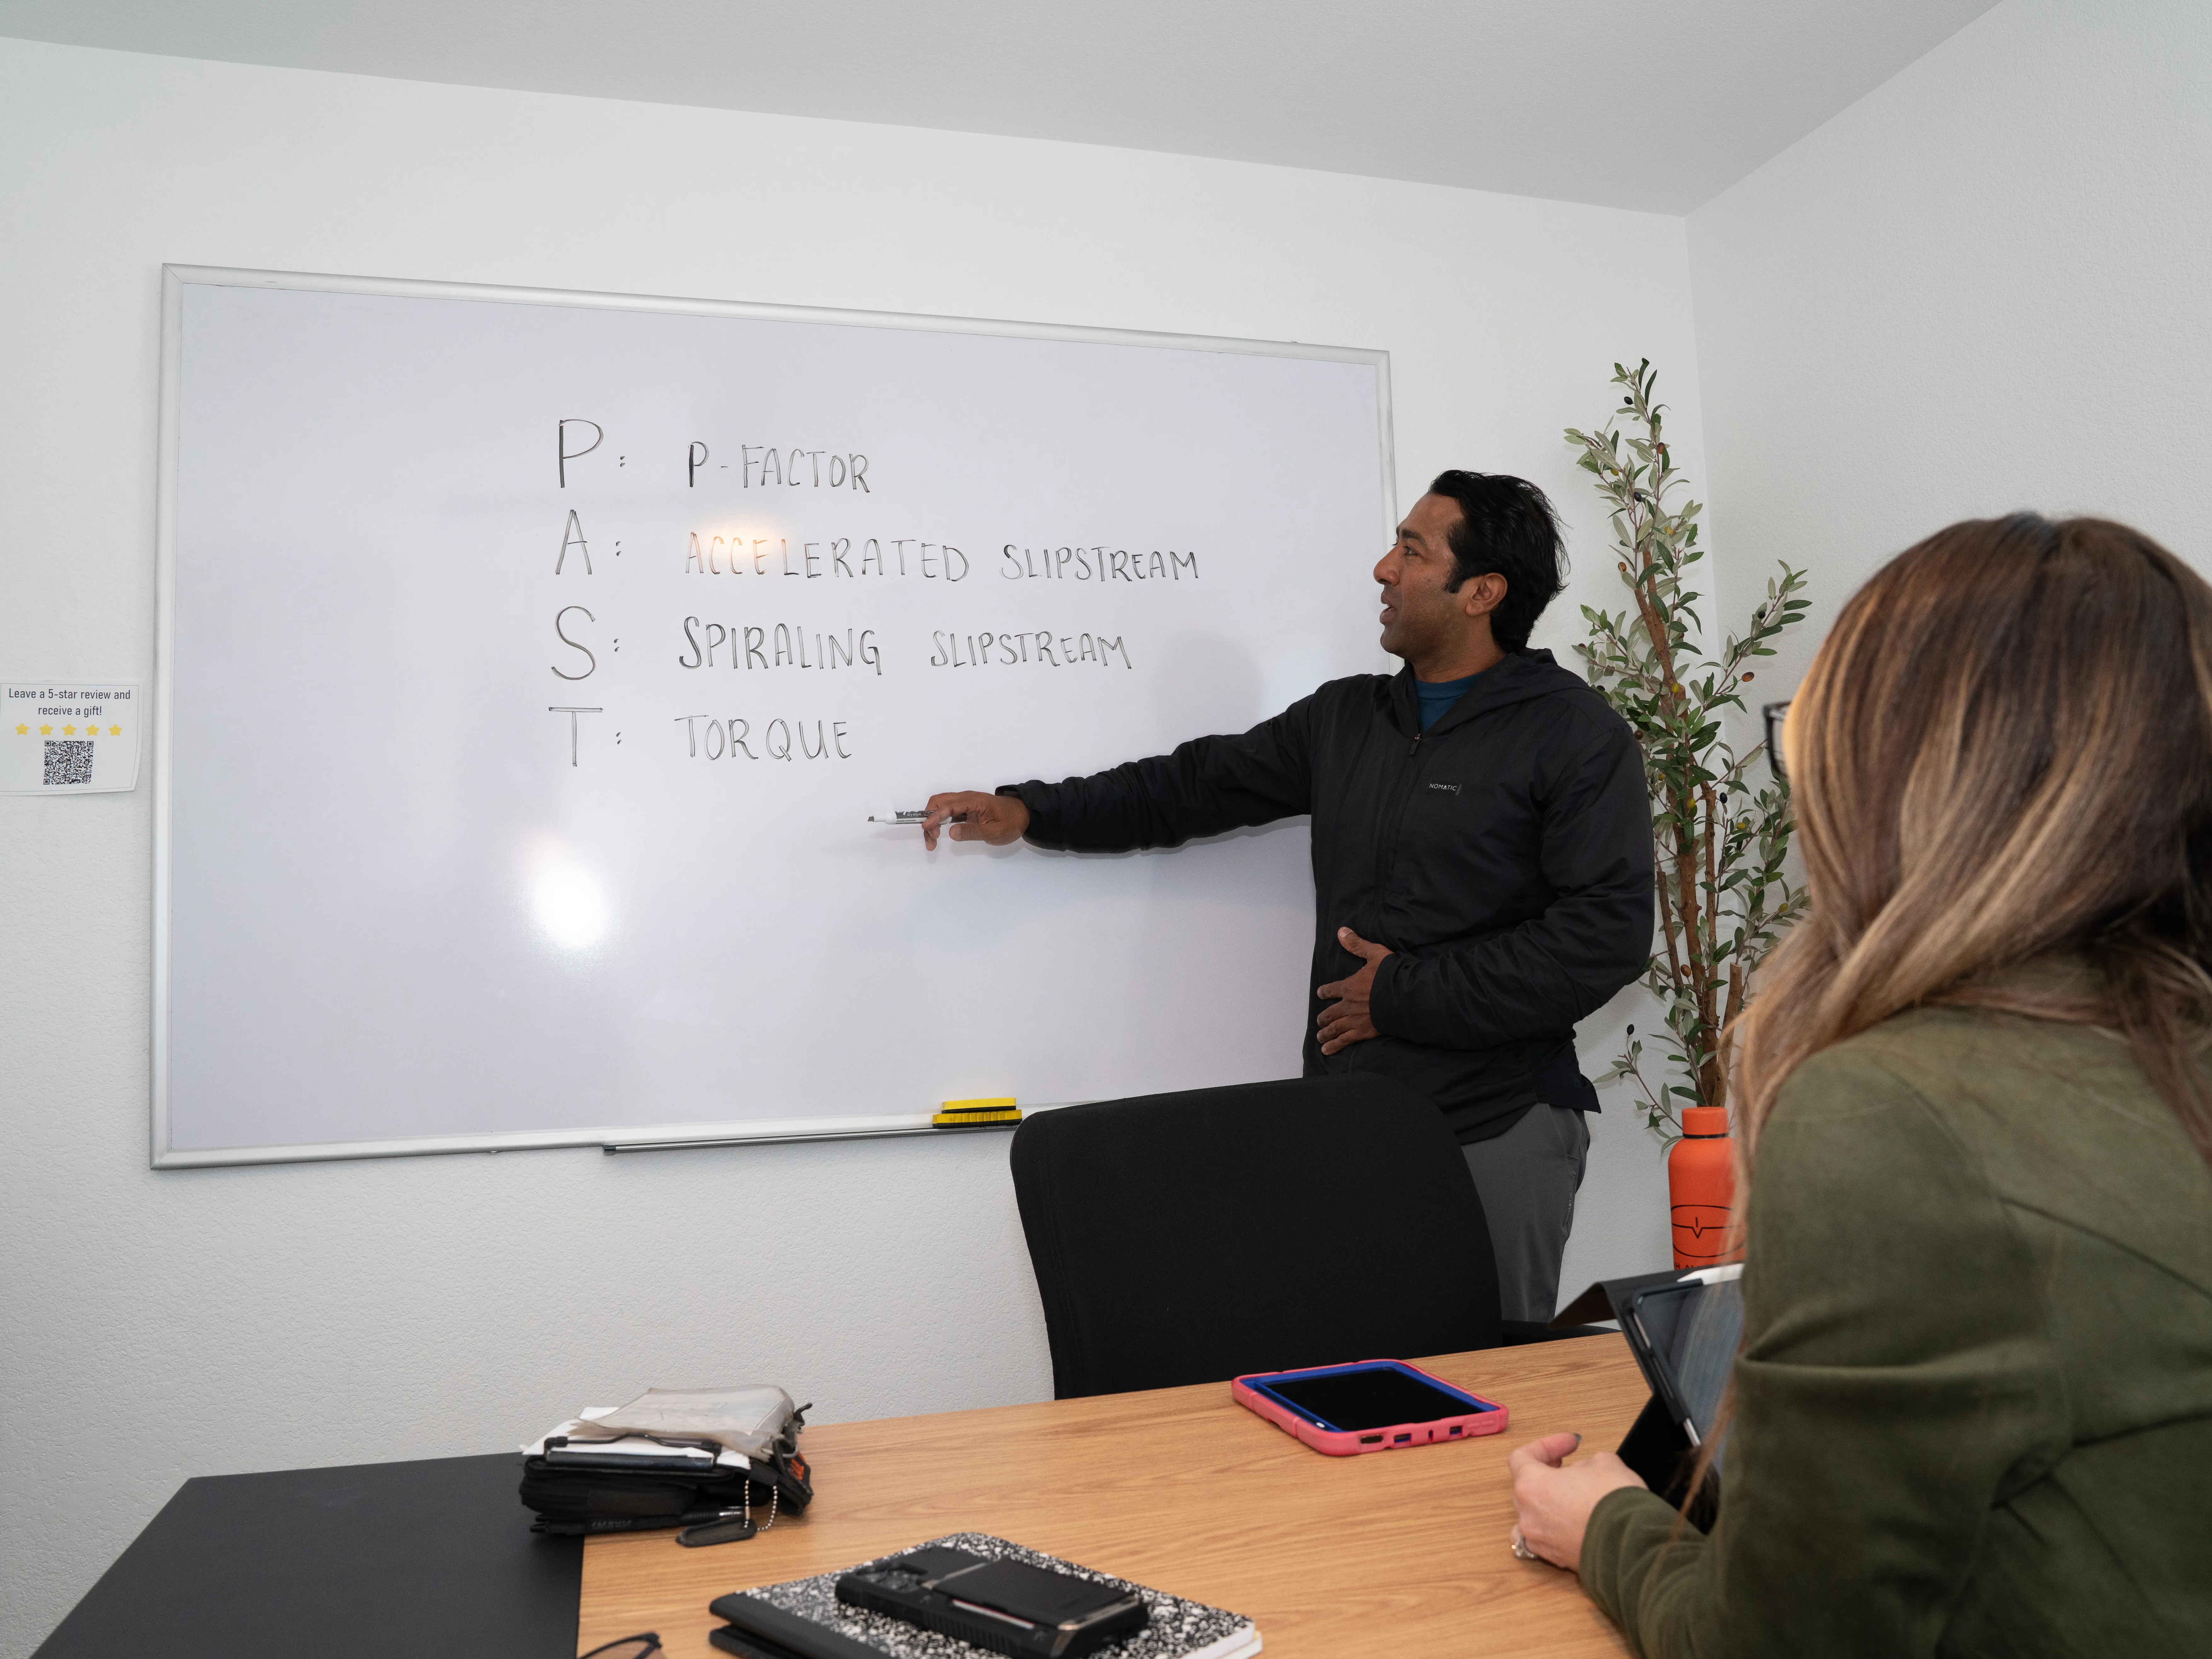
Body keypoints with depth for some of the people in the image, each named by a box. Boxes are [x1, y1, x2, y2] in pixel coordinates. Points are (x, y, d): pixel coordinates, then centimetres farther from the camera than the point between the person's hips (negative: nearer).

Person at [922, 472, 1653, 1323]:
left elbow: (1607, 933, -14)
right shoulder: (1345, 717, 13)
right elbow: (1195, 786, 16)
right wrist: (1029, 810, 8)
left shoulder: (1577, 734, -5)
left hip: (1497, 1130, -5)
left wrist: (1404, 996, -12)